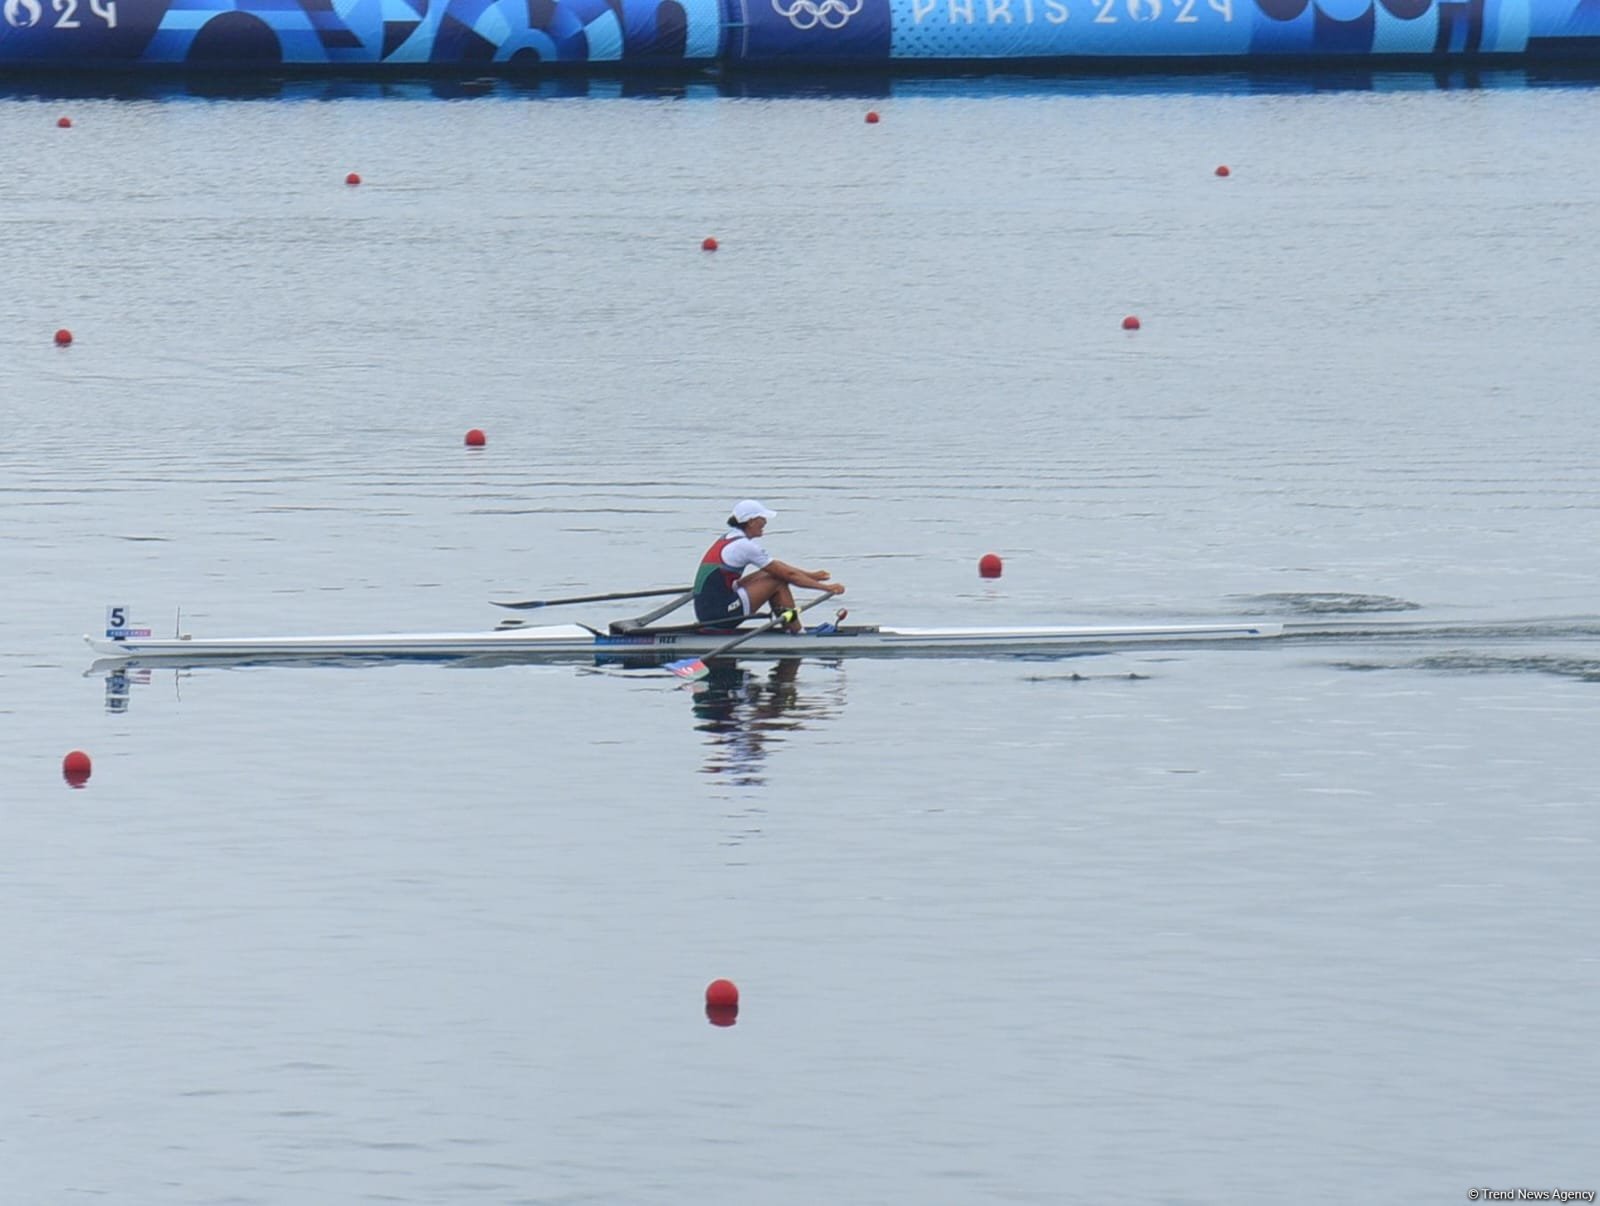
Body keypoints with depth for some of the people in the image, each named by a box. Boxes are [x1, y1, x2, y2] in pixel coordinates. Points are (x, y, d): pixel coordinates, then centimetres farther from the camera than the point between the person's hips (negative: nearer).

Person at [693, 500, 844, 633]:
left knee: (770, 574, 16)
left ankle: (790, 629, 17)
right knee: (778, 582, -5)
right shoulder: (745, 546, -13)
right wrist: (827, 587, -3)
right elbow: (789, 575, -9)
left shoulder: (729, 538, 16)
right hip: (719, 614, -10)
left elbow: (776, 566, 24)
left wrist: (810, 575, 24)